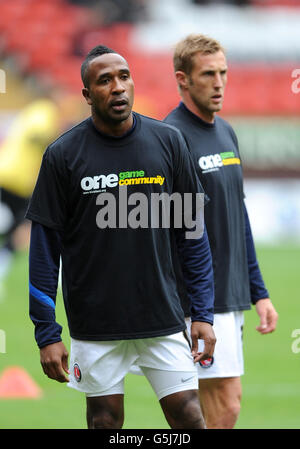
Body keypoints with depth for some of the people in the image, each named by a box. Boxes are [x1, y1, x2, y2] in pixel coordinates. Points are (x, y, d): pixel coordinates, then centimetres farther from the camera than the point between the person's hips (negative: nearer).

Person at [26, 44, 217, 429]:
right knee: (105, 419, 4)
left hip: (163, 319, 1)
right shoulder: (63, 155, -4)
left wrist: (203, 313, 2)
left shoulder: (168, 142, 2)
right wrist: (47, 333, -5)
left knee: (188, 416, -2)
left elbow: (192, 234, 7)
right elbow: (44, 249, -2)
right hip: (94, 322, -1)